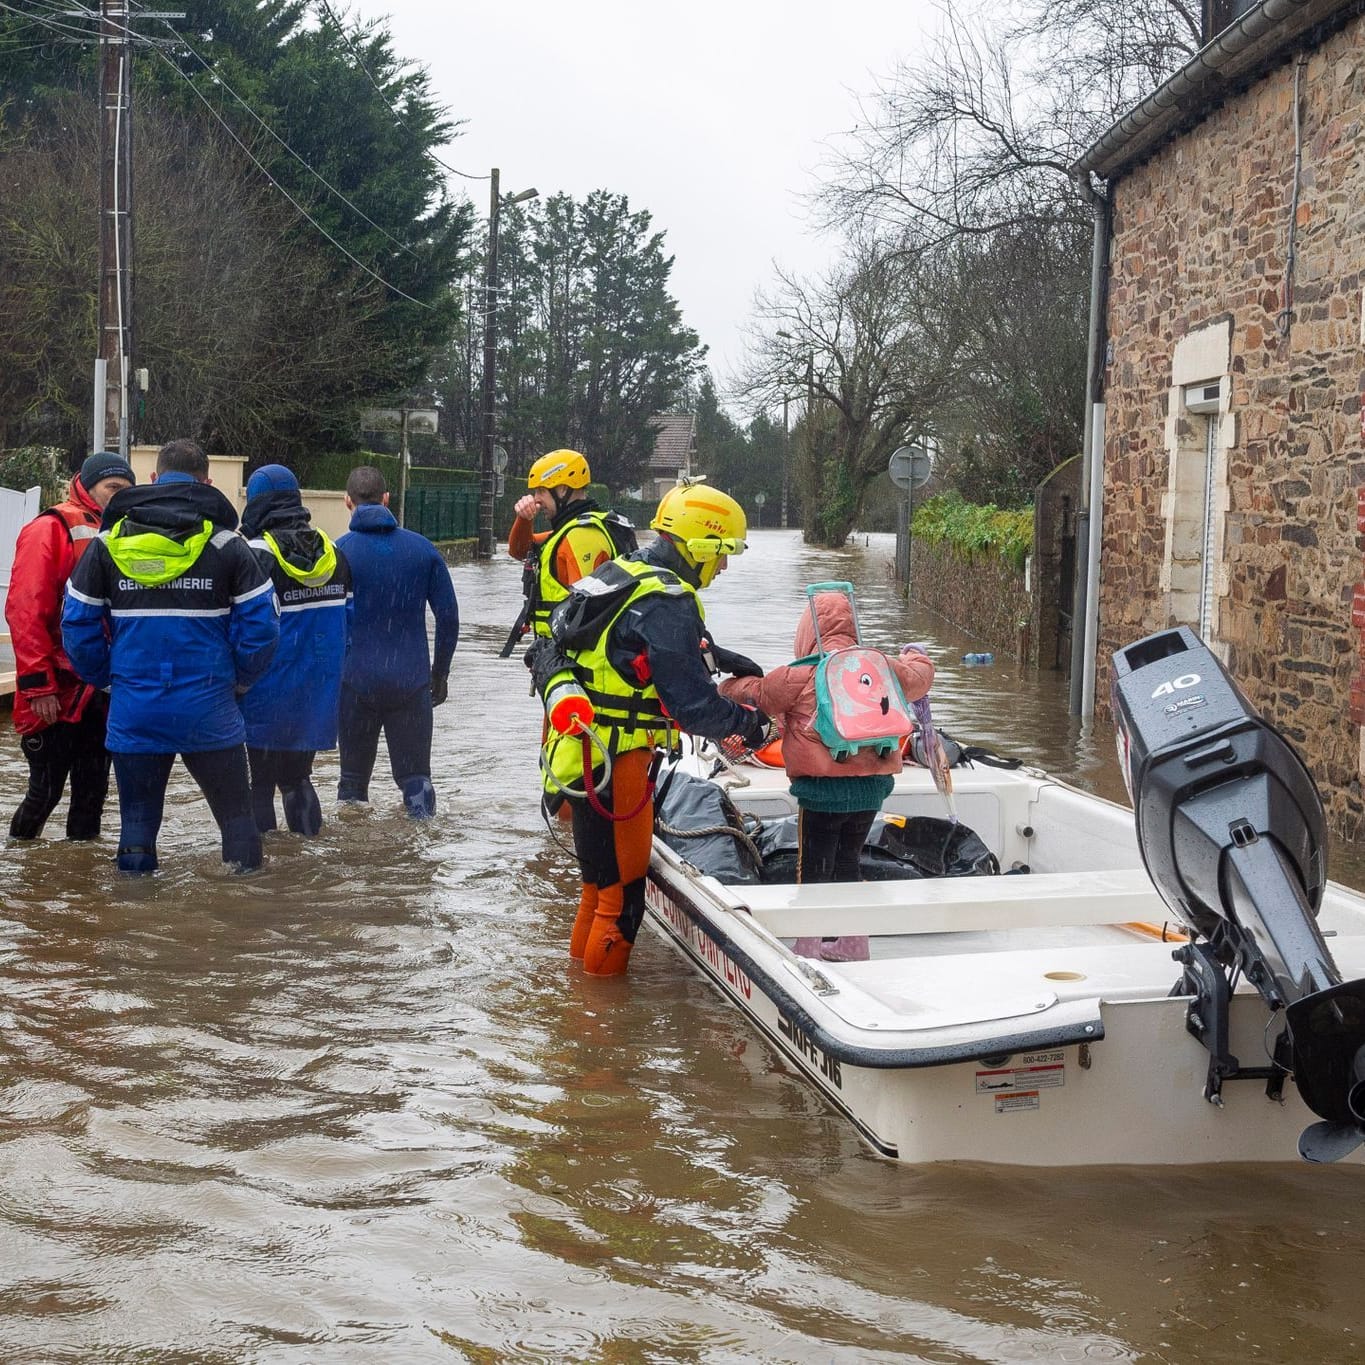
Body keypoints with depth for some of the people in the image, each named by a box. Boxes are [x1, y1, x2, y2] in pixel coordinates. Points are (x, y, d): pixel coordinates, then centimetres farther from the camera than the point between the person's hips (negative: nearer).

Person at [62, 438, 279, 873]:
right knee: (236, 814, 10)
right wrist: (240, 679, 8)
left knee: (137, 819, 12)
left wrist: (107, 679, 13)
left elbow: (78, 624, 3)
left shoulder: (109, 540, 5)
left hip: (133, 713, 2)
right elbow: (261, 623, -7)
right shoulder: (225, 542, -2)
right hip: (209, 713, -2)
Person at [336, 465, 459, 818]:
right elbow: (449, 617, 4)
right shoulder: (422, 548, 1)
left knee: (353, 777, 14)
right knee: (415, 776, 10)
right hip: (412, 681, 1)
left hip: (356, 681, -1)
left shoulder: (338, 551, -6)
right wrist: (440, 673, 14)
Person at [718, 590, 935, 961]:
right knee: (848, 861, 20)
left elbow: (753, 692, 1)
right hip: (872, 789, 5)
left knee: (814, 870, 5)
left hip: (822, 789, -5)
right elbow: (919, 678, 21)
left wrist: (728, 685, 24)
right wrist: (914, 655, 44)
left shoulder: (801, 676, -11)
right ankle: (852, 947, 27)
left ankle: (809, 948, 7)